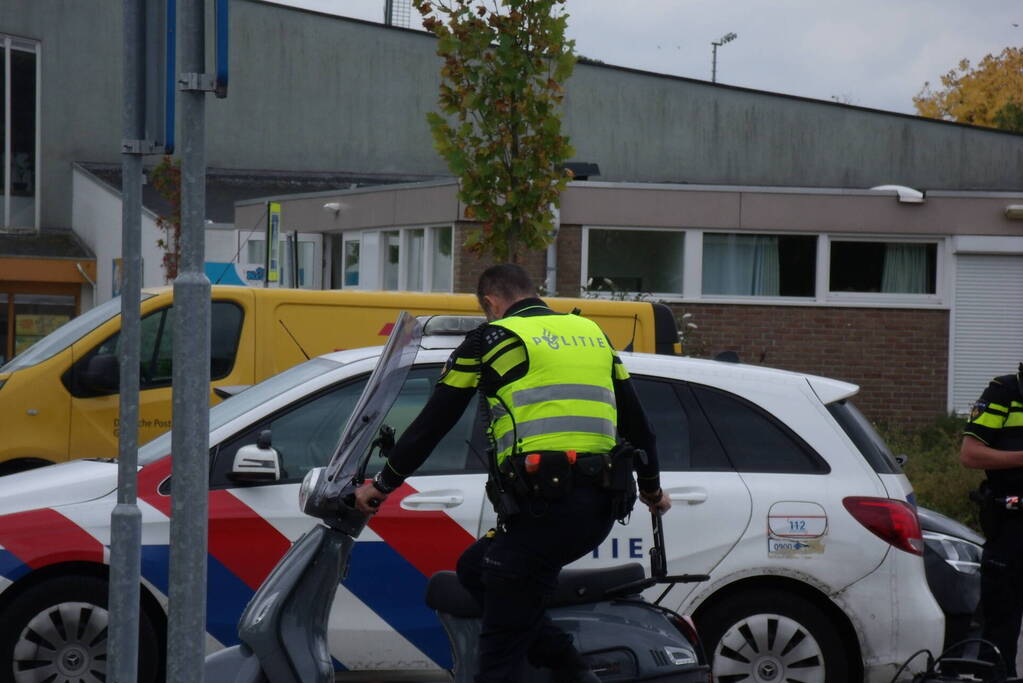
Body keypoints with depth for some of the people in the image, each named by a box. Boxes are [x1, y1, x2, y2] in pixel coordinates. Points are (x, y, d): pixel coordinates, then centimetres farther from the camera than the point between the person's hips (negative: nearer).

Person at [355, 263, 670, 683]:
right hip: (602, 509, 7)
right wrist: (652, 488, 40)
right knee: (475, 569, 23)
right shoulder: (592, 333, 20)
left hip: (544, 507, -7)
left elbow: (433, 422, 6)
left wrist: (383, 485, 16)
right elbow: (636, 422, 25)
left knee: (501, 648, 1)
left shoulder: (493, 338, 4)